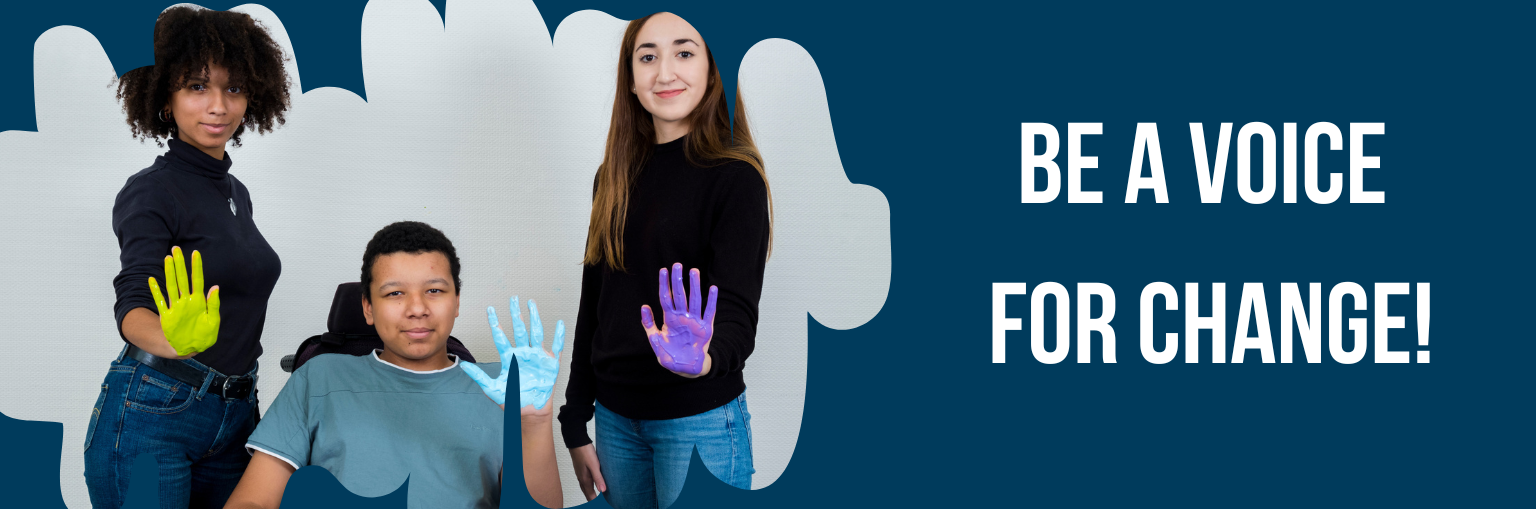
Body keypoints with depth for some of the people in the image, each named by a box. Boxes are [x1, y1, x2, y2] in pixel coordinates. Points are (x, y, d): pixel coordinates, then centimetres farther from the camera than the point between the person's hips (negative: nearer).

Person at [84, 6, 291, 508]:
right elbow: (133, 304, -24)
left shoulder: (236, 193, 14)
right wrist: (175, 341, -44)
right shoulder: (152, 191, -9)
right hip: (152, 414, -7)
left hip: (234, 419, 7)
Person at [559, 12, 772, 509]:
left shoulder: (733, 176, -9)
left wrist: (704, 359, -39)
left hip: (699, 424, -5)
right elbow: (593, 305, 13)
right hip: (616, 419, 5)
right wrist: (576, 427, 10)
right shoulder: (615, 177, 9)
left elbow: (737, 310, -17)